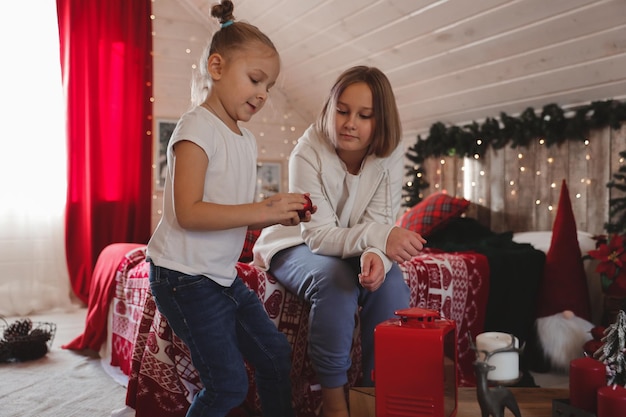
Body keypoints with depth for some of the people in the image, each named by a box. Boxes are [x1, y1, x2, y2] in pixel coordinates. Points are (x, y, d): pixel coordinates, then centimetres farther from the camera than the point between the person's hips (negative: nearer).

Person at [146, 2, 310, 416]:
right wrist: (264, 210, -25)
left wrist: (279, 215, -3)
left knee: (276, 353, 14)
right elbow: (189, 213, -24)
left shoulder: (246, 138, 12)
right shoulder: (197, 127, -15)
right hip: (186, 276, -9)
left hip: (224, 274, 9)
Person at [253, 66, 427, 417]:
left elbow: (380, 224, -18)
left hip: (350, 250, 4)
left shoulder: (390, 155, -14)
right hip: (295, 245, -3)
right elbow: (318, 235, -29)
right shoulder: (308, 154, -25)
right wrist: (377, 236, -47)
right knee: (334, 280, -33)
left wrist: (377, 254, -42)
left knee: (391, 282, -25)